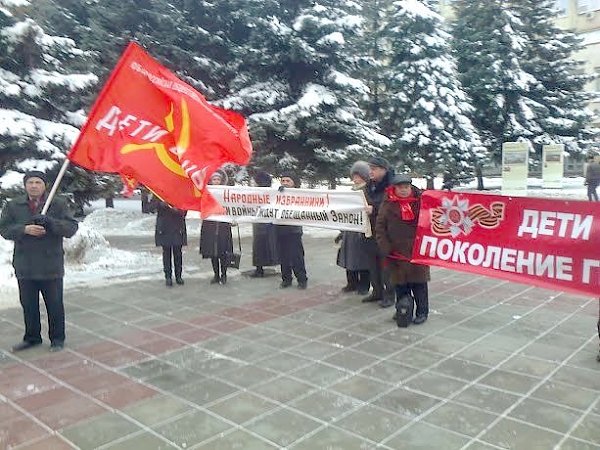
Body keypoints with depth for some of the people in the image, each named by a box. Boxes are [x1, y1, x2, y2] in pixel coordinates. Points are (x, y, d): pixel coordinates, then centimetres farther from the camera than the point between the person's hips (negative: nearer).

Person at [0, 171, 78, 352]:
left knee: (55, 305, 7)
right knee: (28, 305, 15)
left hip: (51, 266, -2)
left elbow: (72, 228, -8)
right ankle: (32, 337, 32)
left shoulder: (59, 204, 0)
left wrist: (50, 222, -24)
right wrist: (25, 229, -18)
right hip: (24, 267, 3)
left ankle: (57, 339, 23)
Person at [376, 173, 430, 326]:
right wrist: (386, 248, -7)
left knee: (419, 284, 5)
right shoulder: (388, 204, 0)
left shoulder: (420, 201, -1)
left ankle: (422, 312, 17)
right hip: (397, 253, 1)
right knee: (400, 285, 8)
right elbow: (380, 227, 1)